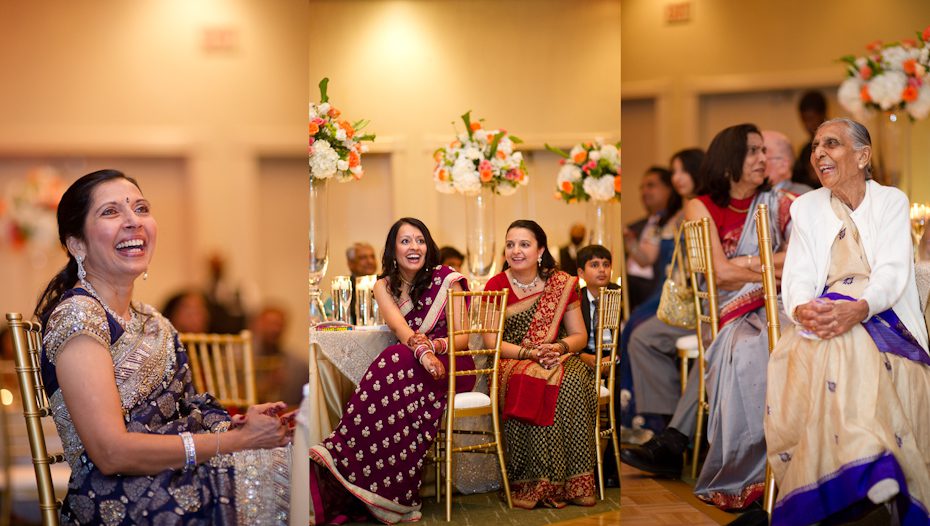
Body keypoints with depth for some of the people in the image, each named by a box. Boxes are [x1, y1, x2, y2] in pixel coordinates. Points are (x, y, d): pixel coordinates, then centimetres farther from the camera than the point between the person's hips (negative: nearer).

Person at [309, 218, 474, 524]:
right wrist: (422, 352, -33)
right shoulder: (385, 286, 8)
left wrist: (431, 345, -26)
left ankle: (343, 454, -36)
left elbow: (462, 338, -4)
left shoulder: (447, 279, 0)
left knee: (396, 363, -33)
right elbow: (401, 329, -11)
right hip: (406, 364, 3)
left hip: (451, 365, -2)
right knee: (396, 360, -34)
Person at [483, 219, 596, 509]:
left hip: (557, 360, 1)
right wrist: (529, 352, -20)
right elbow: (491, 341, -5)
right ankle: (531, 482, -30)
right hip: (512, 364, -1)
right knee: (532, 385, -36)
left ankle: (574, 482, -25)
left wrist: (559, 347, -16)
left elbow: (580, 336, 7)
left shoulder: (562, 284, 4)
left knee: (573, 382, -33)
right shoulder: (496, 286, 2)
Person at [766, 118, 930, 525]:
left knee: (858, 347, -37)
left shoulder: (892, 201, 7)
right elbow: (798, 276, 4)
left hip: (883, 316, -1)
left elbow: (892, 271, -8)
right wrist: (801, 309, -22)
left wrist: (859, 309, -31)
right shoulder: (806, 207, 14)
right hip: (824, 313, 2)